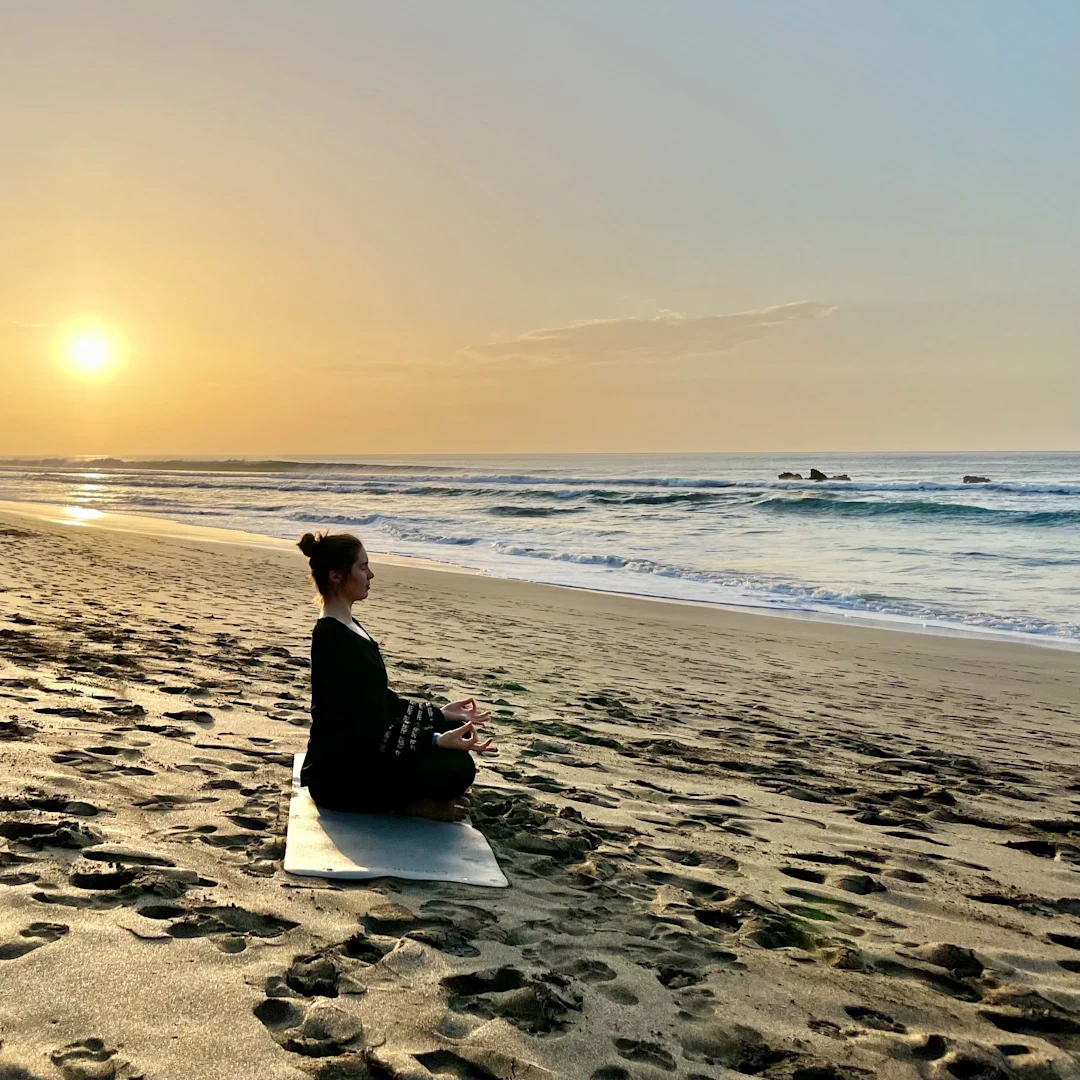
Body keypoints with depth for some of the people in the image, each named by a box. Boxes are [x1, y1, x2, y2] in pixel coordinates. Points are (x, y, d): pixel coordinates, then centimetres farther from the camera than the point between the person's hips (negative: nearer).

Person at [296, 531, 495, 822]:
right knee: (457, 767, -23)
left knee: (456, 728, 11)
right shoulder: (332, 639, -22)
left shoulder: (347, 627, 10)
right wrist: (436, 741, -28)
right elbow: (366, 729, -24)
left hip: (359, 753, 11)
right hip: (338, 777, -11)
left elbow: (380, 701, 17)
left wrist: (440, 714, 13)